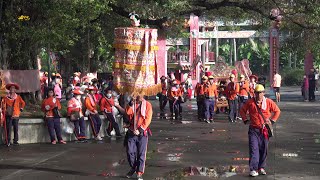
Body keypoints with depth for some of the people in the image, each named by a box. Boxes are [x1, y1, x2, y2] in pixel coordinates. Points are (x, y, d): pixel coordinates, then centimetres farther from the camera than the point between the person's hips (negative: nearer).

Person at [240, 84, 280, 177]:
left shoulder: (268, 102, -1)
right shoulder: (250, 102, -1)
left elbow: (277, 111, 10)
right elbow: (242, 110, 13)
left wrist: (272, 121, 4)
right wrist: (245, 120, 4)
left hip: (265, 130, 1)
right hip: (253, 130, -1)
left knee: (264, 149, 9)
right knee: (253, 148, -9)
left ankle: (261, 168, 23)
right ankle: (253, 169, -10)